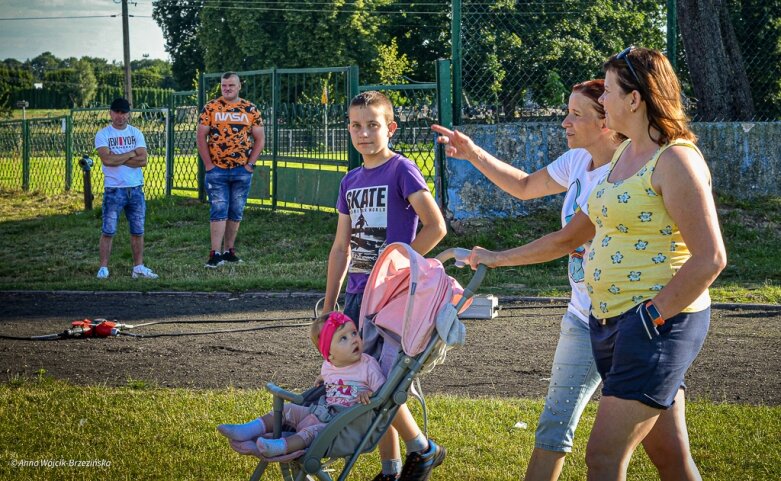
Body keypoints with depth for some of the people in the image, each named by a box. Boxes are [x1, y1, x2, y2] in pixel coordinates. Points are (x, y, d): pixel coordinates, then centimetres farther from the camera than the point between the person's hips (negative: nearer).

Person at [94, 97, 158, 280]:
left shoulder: (136, 133, 8)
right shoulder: (103, 134, 0)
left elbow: (143, 160, -4)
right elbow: (106, 159, -15)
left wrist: (117, 159, -9)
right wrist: (130, 154, -7)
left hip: (136, 188, 3)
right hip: (113, 189, -3)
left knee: (138, 230, 7)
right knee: (108, 231, -5)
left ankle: (138, 267, 14)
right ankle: (103, 268, 0)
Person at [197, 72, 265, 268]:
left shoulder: (251, 110, 5)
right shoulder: (210, 108, 2)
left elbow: (259, 139, 7)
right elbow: (201, 137, 0)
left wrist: (250, 164, -2)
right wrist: (208, 164, -7)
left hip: (242, 171, 2)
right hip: (216, 169, -2)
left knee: (236, 213, 7)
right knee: (219, 211, -8)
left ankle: (229, 251, 17)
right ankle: (215, 254, -10)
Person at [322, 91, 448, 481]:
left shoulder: (402, 170, -7)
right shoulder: (351, 182, 13)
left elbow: (435, 227, -14)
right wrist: (327, 309, 15)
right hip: (357, 295, 7)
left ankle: (423, 450, 9)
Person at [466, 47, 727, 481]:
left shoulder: (675, 160, -13)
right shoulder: (624, 155, 17)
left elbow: (710, 258, -19)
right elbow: (573, 235, 26)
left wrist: (653, 316, -18)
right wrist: (498, 259, 28)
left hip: (659, 321, -9)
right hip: (611, 323, 9)